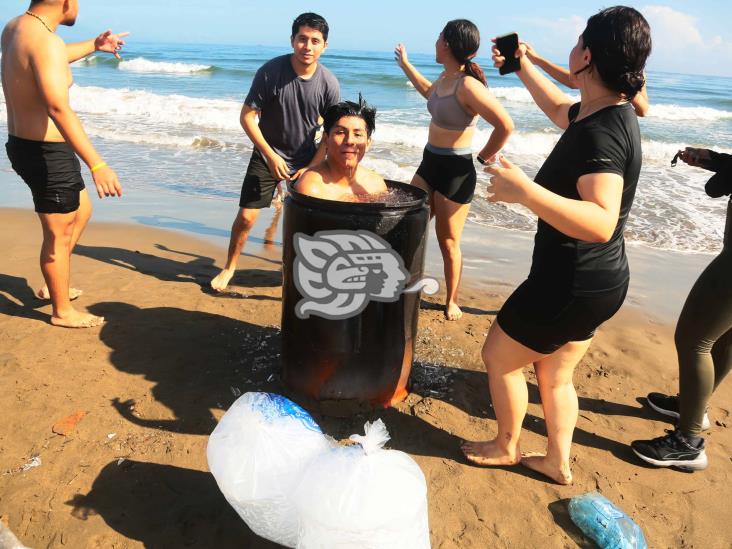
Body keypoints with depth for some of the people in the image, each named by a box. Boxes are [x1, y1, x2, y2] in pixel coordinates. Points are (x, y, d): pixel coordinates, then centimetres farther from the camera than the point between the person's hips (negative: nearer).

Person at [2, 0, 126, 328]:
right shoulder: (45, 40, -23)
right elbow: (59, 109, -35)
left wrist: (94, 46, 41)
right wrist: (97, 165, -41)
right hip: (47, 153, -10)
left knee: (81, 212, 25)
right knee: (58, 235, 5)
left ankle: (52, 285, 37)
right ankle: (62, 311, 23)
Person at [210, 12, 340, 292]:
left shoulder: (329, 84, -12)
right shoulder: (270, 71, -18)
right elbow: (247, 116, -13)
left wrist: (311, 167, -10)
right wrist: (271, 156, -17)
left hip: (307, 161, 2)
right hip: (267, 156, -1)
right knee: (246, 216, -4)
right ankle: (229, 268, 21)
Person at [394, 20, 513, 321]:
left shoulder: (467, 85, -22)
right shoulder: (445, 76, 5)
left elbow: (505, 126, -27)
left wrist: (482, 159, -14)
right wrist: (405, 64, 35)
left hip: (456, 171, -8)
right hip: (430, 162, 9)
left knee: (448, 241, 4)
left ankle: (452, 302, 23)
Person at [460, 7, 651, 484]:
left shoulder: (599, 131, -26)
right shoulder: (606, 113, 4)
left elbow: (601, 223, -39)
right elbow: (559, 109, 27)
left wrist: (526, 192, -46)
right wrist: (523, 65, 31)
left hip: (572, 284, -9)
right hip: (596, 280, 9)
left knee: (499, 356, 12)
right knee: (555, 374, 23)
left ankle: (506, 448, 33)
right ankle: (558, 462, 38)